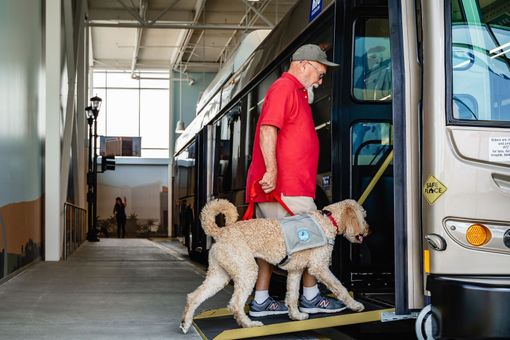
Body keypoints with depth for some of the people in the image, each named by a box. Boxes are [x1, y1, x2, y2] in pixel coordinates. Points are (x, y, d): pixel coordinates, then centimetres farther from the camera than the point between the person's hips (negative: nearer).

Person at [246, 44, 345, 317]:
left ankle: (261, 301, 12)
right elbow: (268, 129, -20)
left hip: (280, 183, 10)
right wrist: (271, 170, -26)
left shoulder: (295, 92, 24)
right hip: (285, 185, -10)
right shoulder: (285, 87, -8)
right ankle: (311, 298, 7)